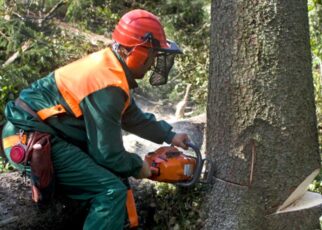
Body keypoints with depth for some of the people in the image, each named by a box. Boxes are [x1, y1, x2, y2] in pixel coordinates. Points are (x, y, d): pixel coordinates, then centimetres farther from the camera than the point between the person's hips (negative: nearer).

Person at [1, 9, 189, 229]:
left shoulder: (108, 64, 8)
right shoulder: (107, 87, -22)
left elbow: (133, 116, 24)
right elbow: (108, 154, -16)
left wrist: (169, 136, 29)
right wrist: (137, 166, 2)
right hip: (29, 141, -10)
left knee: (114, 171, 18)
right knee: (112, 190, -16)